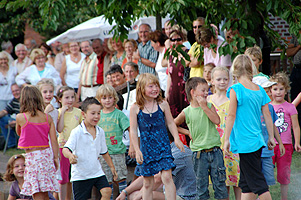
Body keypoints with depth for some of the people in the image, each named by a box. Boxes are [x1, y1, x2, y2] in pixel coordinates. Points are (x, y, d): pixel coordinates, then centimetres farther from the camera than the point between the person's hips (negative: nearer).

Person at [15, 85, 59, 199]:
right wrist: (56, 157, 7)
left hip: (32, 156, -5)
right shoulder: (47, 118, 2)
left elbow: (18, 133, 13)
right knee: (45, 192, 15)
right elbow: (54, 139, 1)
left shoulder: (20, 117, -7)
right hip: (47, 154, 5)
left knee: (38, 194, -4)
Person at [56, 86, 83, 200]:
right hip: (63, 146, -3)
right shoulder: (58, 113, -4)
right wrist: (62, 113, -18)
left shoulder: (78, 112, 6)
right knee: (63, 176, -1)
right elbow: (59, 129, -16)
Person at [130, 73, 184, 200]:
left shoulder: (162, 104, 1)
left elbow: (170, 123, 9)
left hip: (163, 146, 0)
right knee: (147, 183, 6)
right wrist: (137, 150, -5)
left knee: (167, 177, -12)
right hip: (146, 148, 0)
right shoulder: (135, 108, -2)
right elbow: (133, 130, 0)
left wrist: (176, 139, -3)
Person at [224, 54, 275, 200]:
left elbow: (231, 116, -13)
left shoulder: (236, 89, -11)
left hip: (245, 142, -7)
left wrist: (227, 139, -8)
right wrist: (271, 137, 17)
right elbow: (267, 115, 10)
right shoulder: (259, 89, 8)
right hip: (257, 140, 7)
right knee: (246, 184, 13)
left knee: (257, 182, -3)